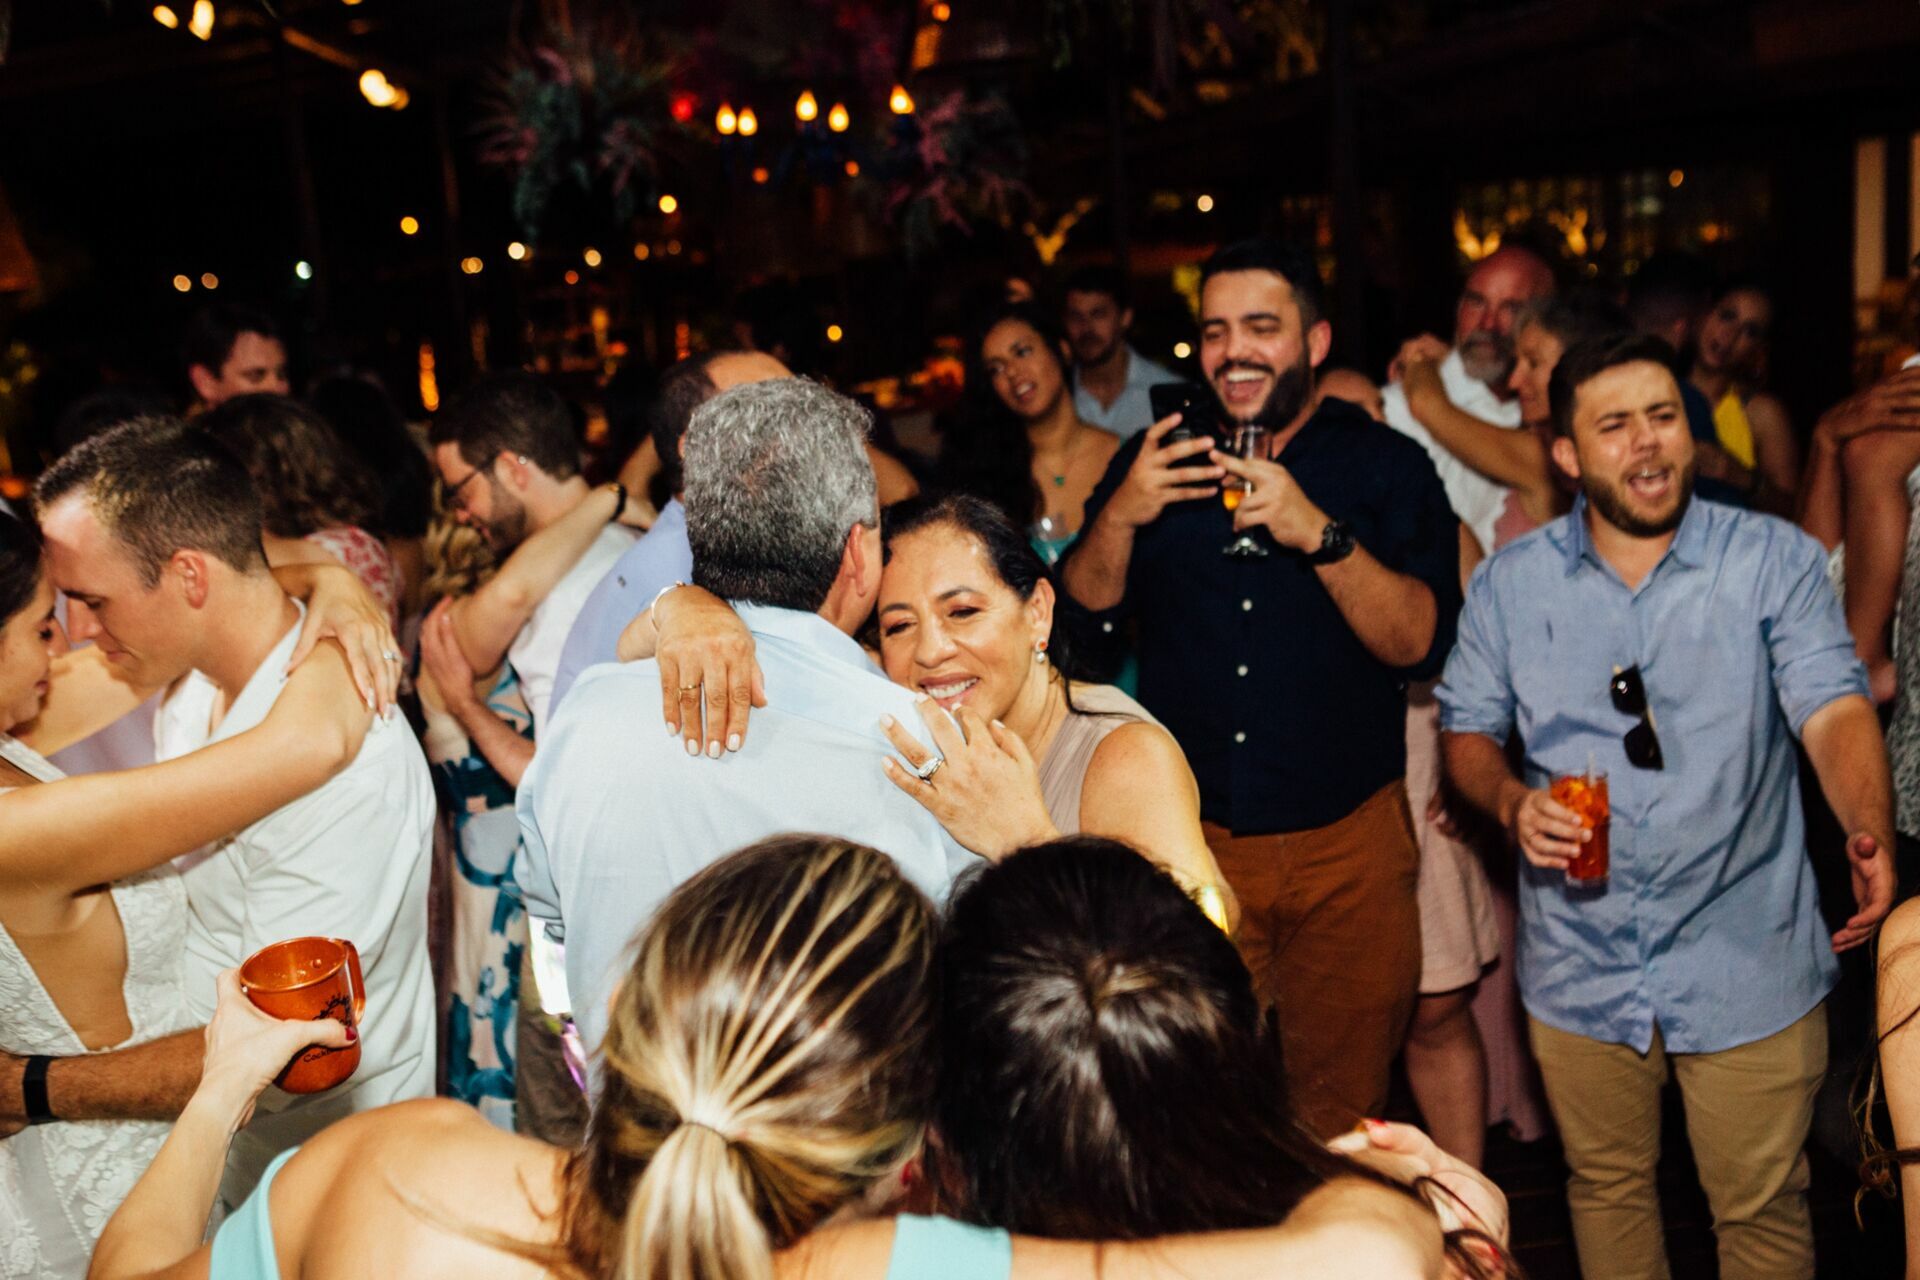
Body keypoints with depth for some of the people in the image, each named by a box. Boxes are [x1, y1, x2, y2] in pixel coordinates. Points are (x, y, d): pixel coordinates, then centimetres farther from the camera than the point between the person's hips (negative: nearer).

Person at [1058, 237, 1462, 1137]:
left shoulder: (1385, 466, -1)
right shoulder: (1154, 461, 6)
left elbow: (1422, 643, -12)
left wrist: (1318, 532, -24)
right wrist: (1121, 514, -14)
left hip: (1347, 842, -1)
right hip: (1190, 842, 2)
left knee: (1343, 1111, 12)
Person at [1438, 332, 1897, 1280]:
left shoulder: (1775, 560, -6)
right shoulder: (1510, 583, 0)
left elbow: (1833, 710, -16)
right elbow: (1465, 728, 5)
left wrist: (1869, 830, -35)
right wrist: (1512, 801, -17)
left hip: (1746, 967, -1)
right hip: (1580, 968, 2)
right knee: (1605, 1191, 20)